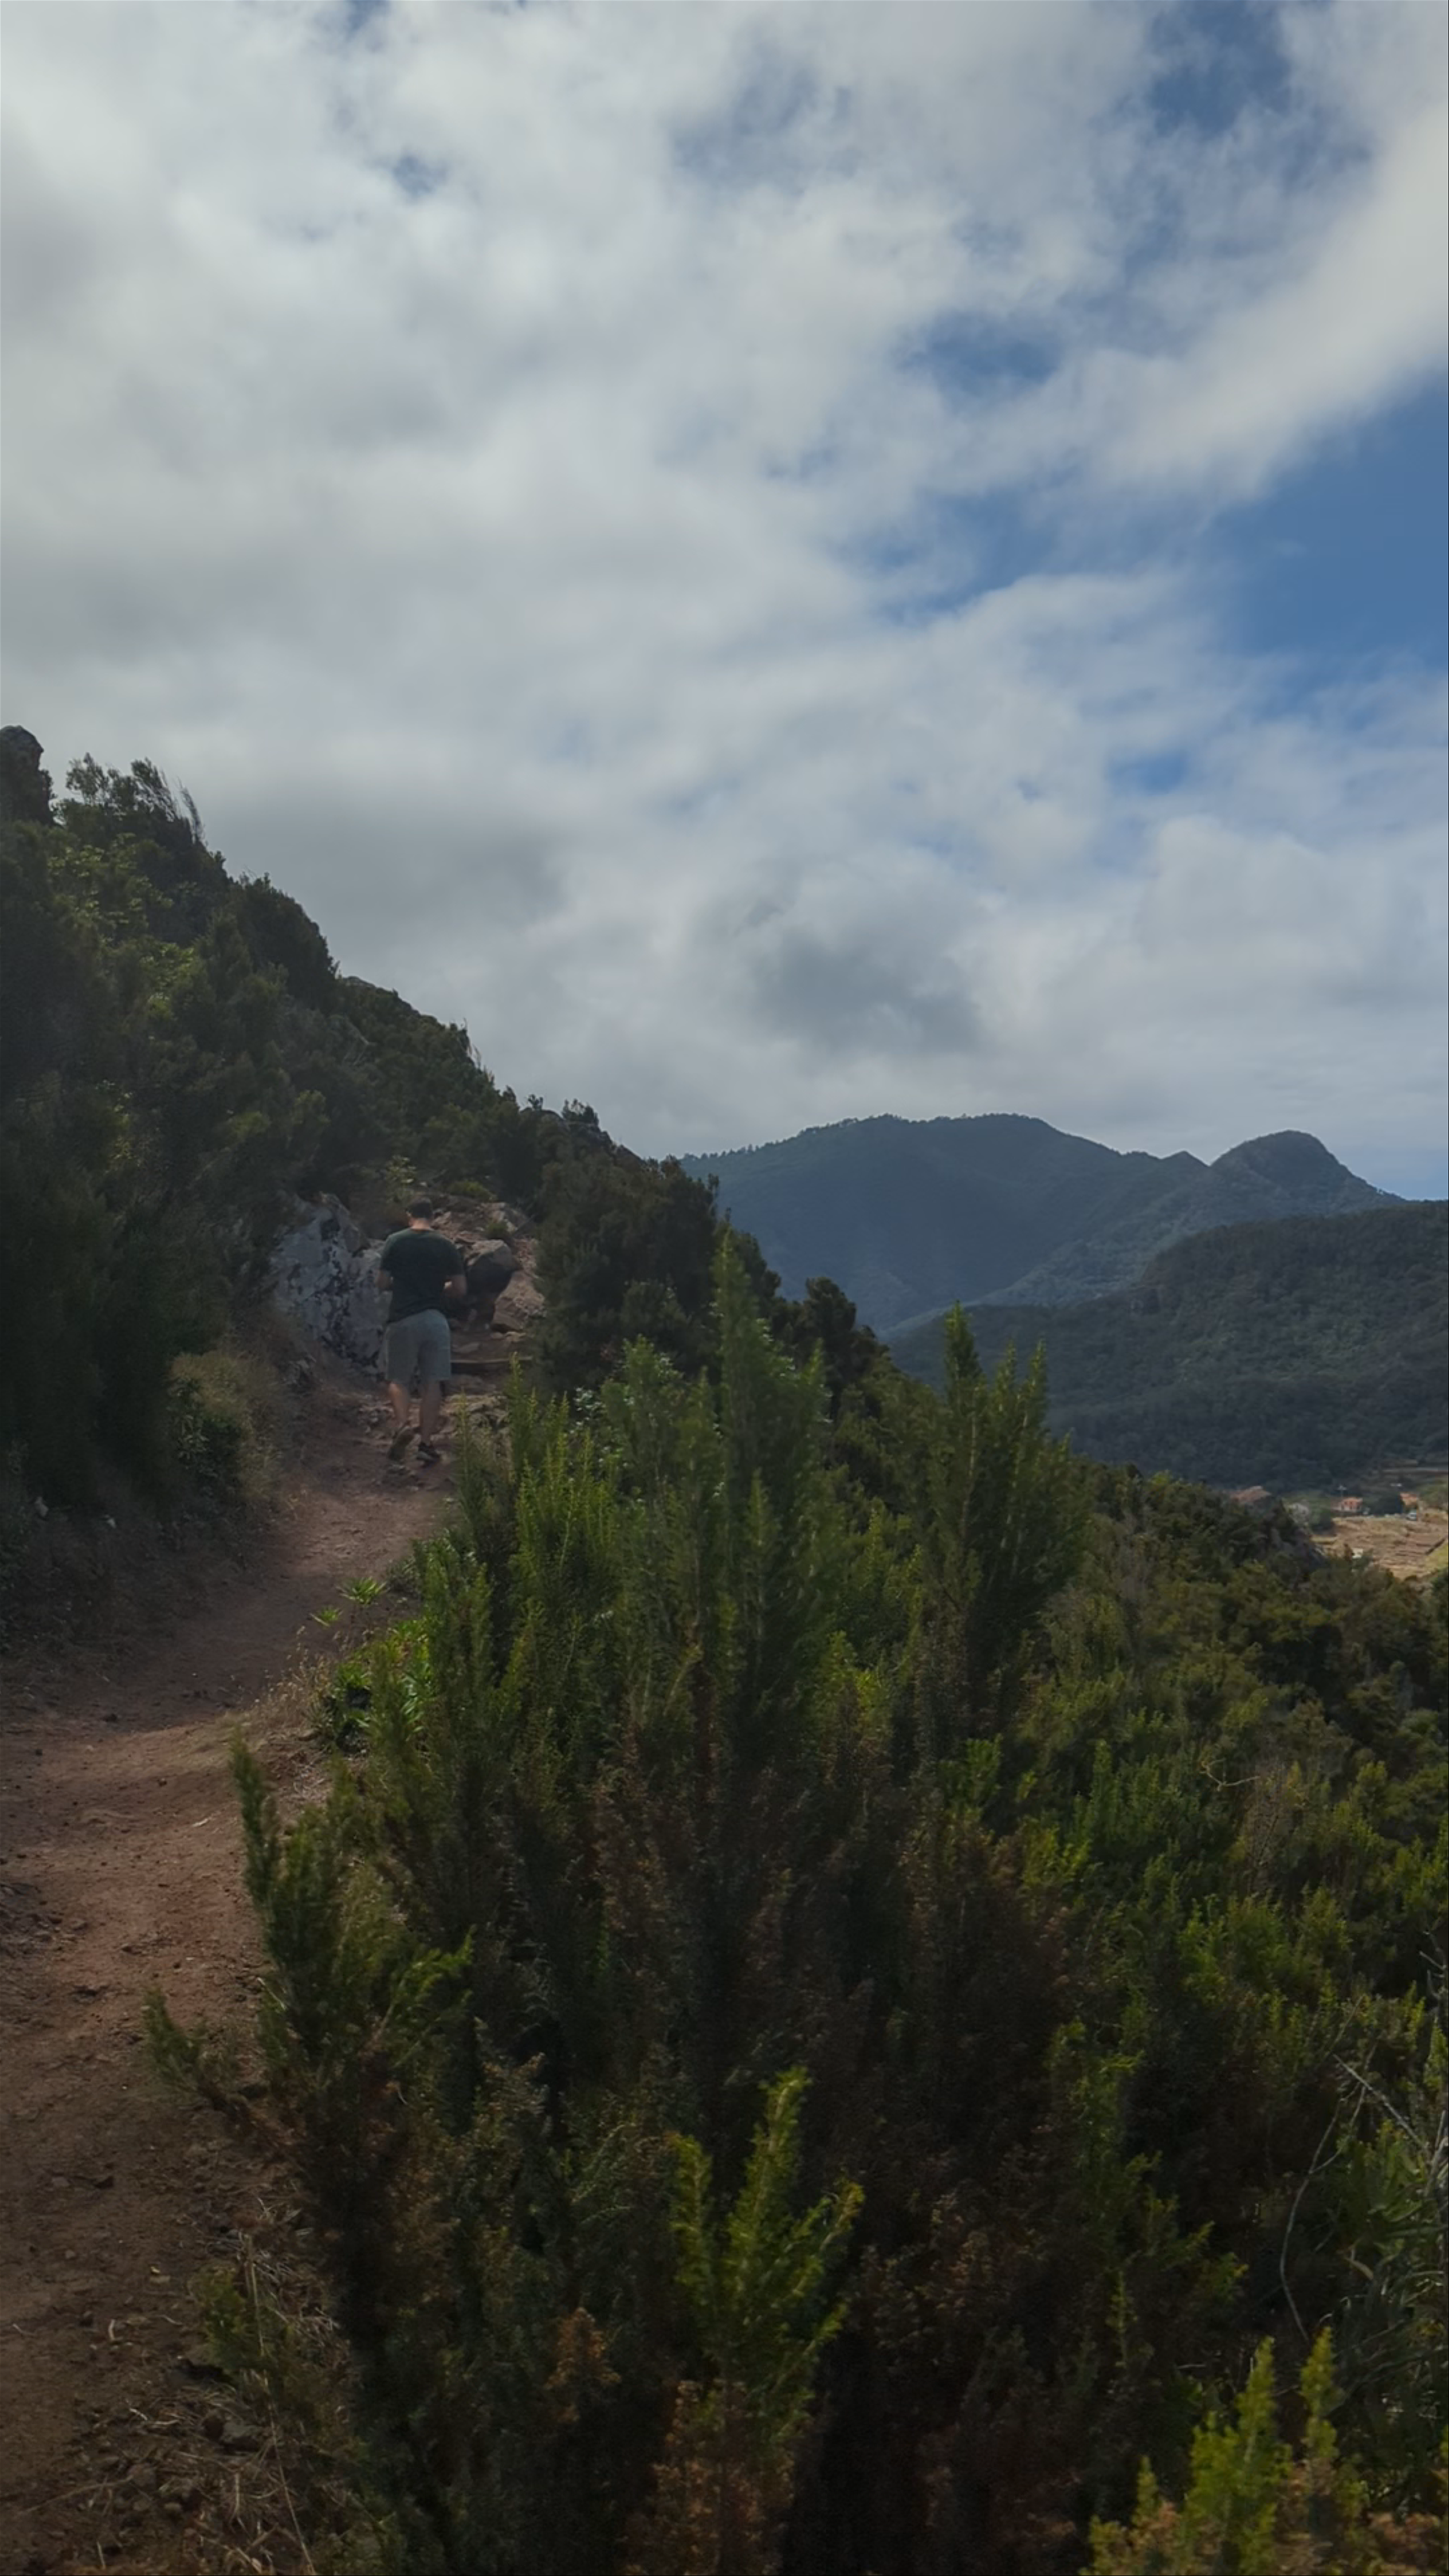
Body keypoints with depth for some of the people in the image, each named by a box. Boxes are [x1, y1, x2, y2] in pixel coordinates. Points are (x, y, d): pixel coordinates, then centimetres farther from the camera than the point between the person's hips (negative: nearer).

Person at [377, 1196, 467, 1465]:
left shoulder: (396, 1242, 0)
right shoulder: (446, 1246, 3)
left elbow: (384, 1282, 3)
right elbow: (461, 1289, 3)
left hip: (403, 1319, -1)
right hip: (436, 1319, 1)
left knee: (399, 1379, 9)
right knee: (432, 1384, 4)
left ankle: (402, 1423, -15)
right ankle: (427, 1441, 0)